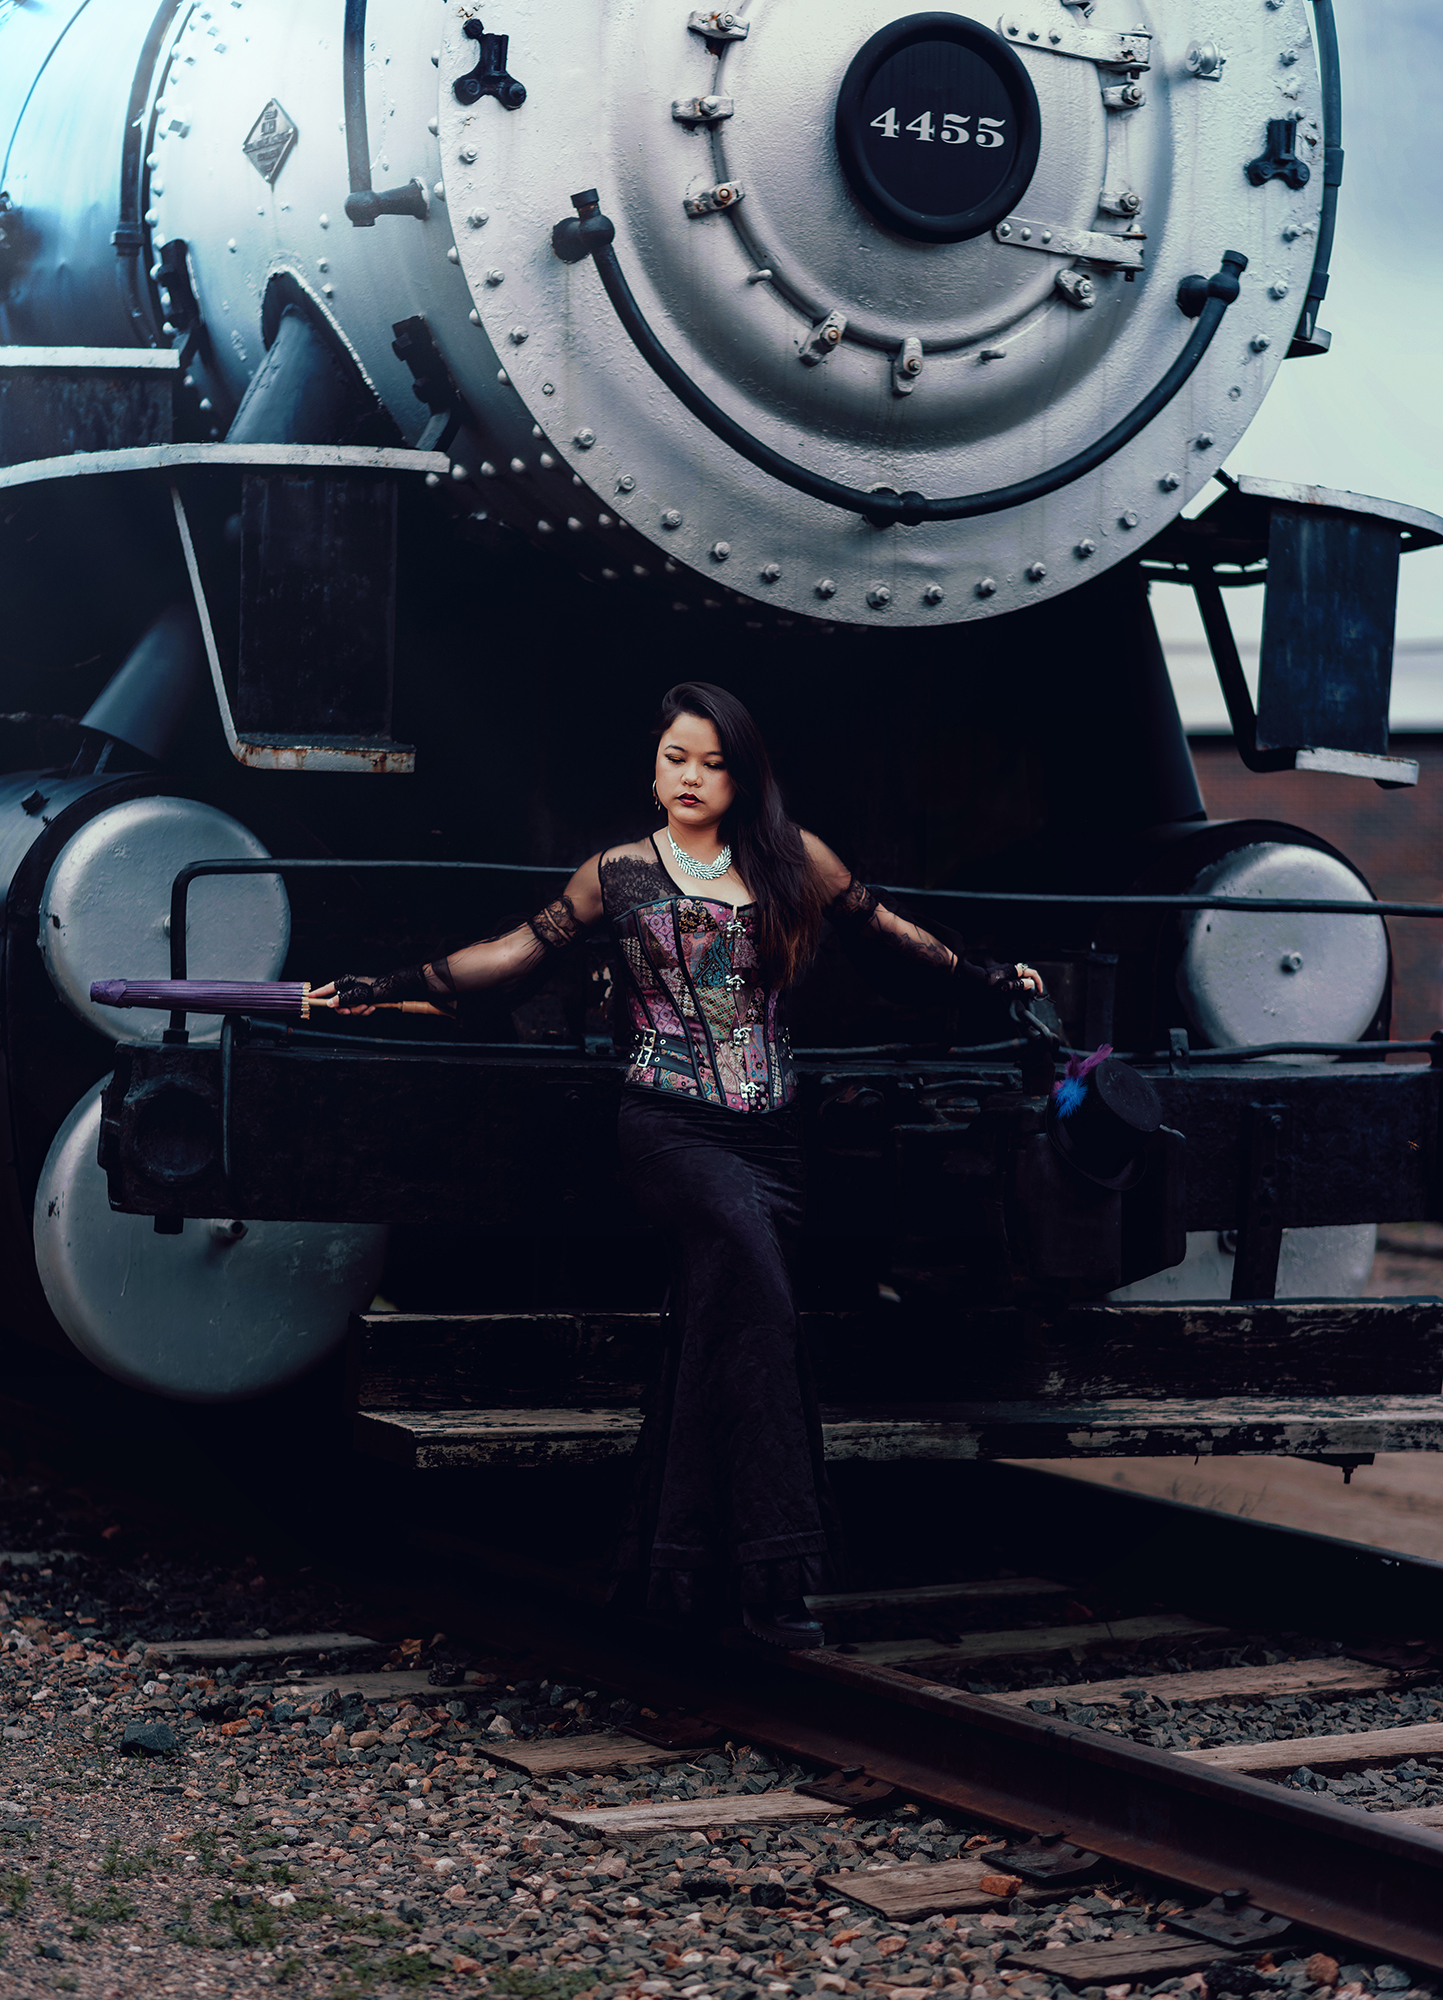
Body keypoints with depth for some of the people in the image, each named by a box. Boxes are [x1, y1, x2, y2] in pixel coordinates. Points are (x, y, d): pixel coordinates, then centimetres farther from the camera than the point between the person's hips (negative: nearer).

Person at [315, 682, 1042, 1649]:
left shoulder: (791, 859, 11)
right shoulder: (620, 873, 7)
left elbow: (887, 924, 22)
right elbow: (522, 947, 10)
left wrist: (983, 973, 27)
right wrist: (395, 986, 5)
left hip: (770, 1132, 4)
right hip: (671, 1126, -3)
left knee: (718, 1330, 1)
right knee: (753, 1270, -26)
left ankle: (677, 1563, 12)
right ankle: (776, 1566, -29)